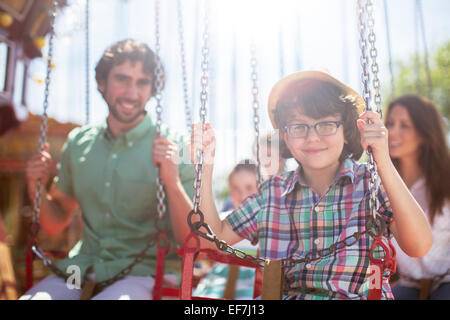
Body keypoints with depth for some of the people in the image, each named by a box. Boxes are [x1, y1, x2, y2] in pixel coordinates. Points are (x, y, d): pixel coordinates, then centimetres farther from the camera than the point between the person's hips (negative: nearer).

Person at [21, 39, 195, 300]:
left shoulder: (172, 149, -6)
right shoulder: (78, 142, 7)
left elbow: (191, 240, -9)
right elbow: (56, 224, 17)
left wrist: (172, 182, -24)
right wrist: (38, 189, -2)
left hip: (141, 274, -3)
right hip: (84, 269, 3)